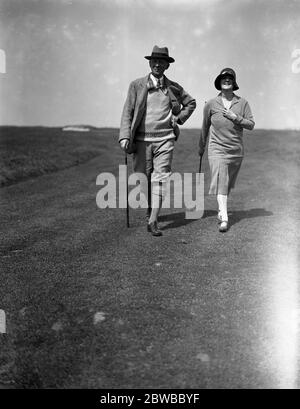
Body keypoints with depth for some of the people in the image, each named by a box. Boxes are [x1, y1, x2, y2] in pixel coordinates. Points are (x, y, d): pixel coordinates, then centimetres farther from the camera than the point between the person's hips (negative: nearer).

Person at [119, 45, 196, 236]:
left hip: (165, 140, 0)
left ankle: (153, 221, -11)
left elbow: (191, 102, 26)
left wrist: (179, 118, 9)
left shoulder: (174, 88, 9)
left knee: (160, 178, -10)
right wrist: (125, 137, -11)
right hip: (142, 140, 0)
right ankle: (149, 210, 29)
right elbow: (127, 112, 0)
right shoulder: (137, 85, 3)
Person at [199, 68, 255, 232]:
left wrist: (235, 117, -15)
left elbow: (251, 125, 0)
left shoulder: (242, 103, 2)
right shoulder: (211, 104, 0)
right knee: (220, 182, -14)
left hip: (236, 150, 2)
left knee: (228, 183, 15)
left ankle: (221, 210, 36)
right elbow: (205, 127, 11)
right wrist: (201, 146, 21)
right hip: (217, 149, -2)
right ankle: (224, 219, -20)